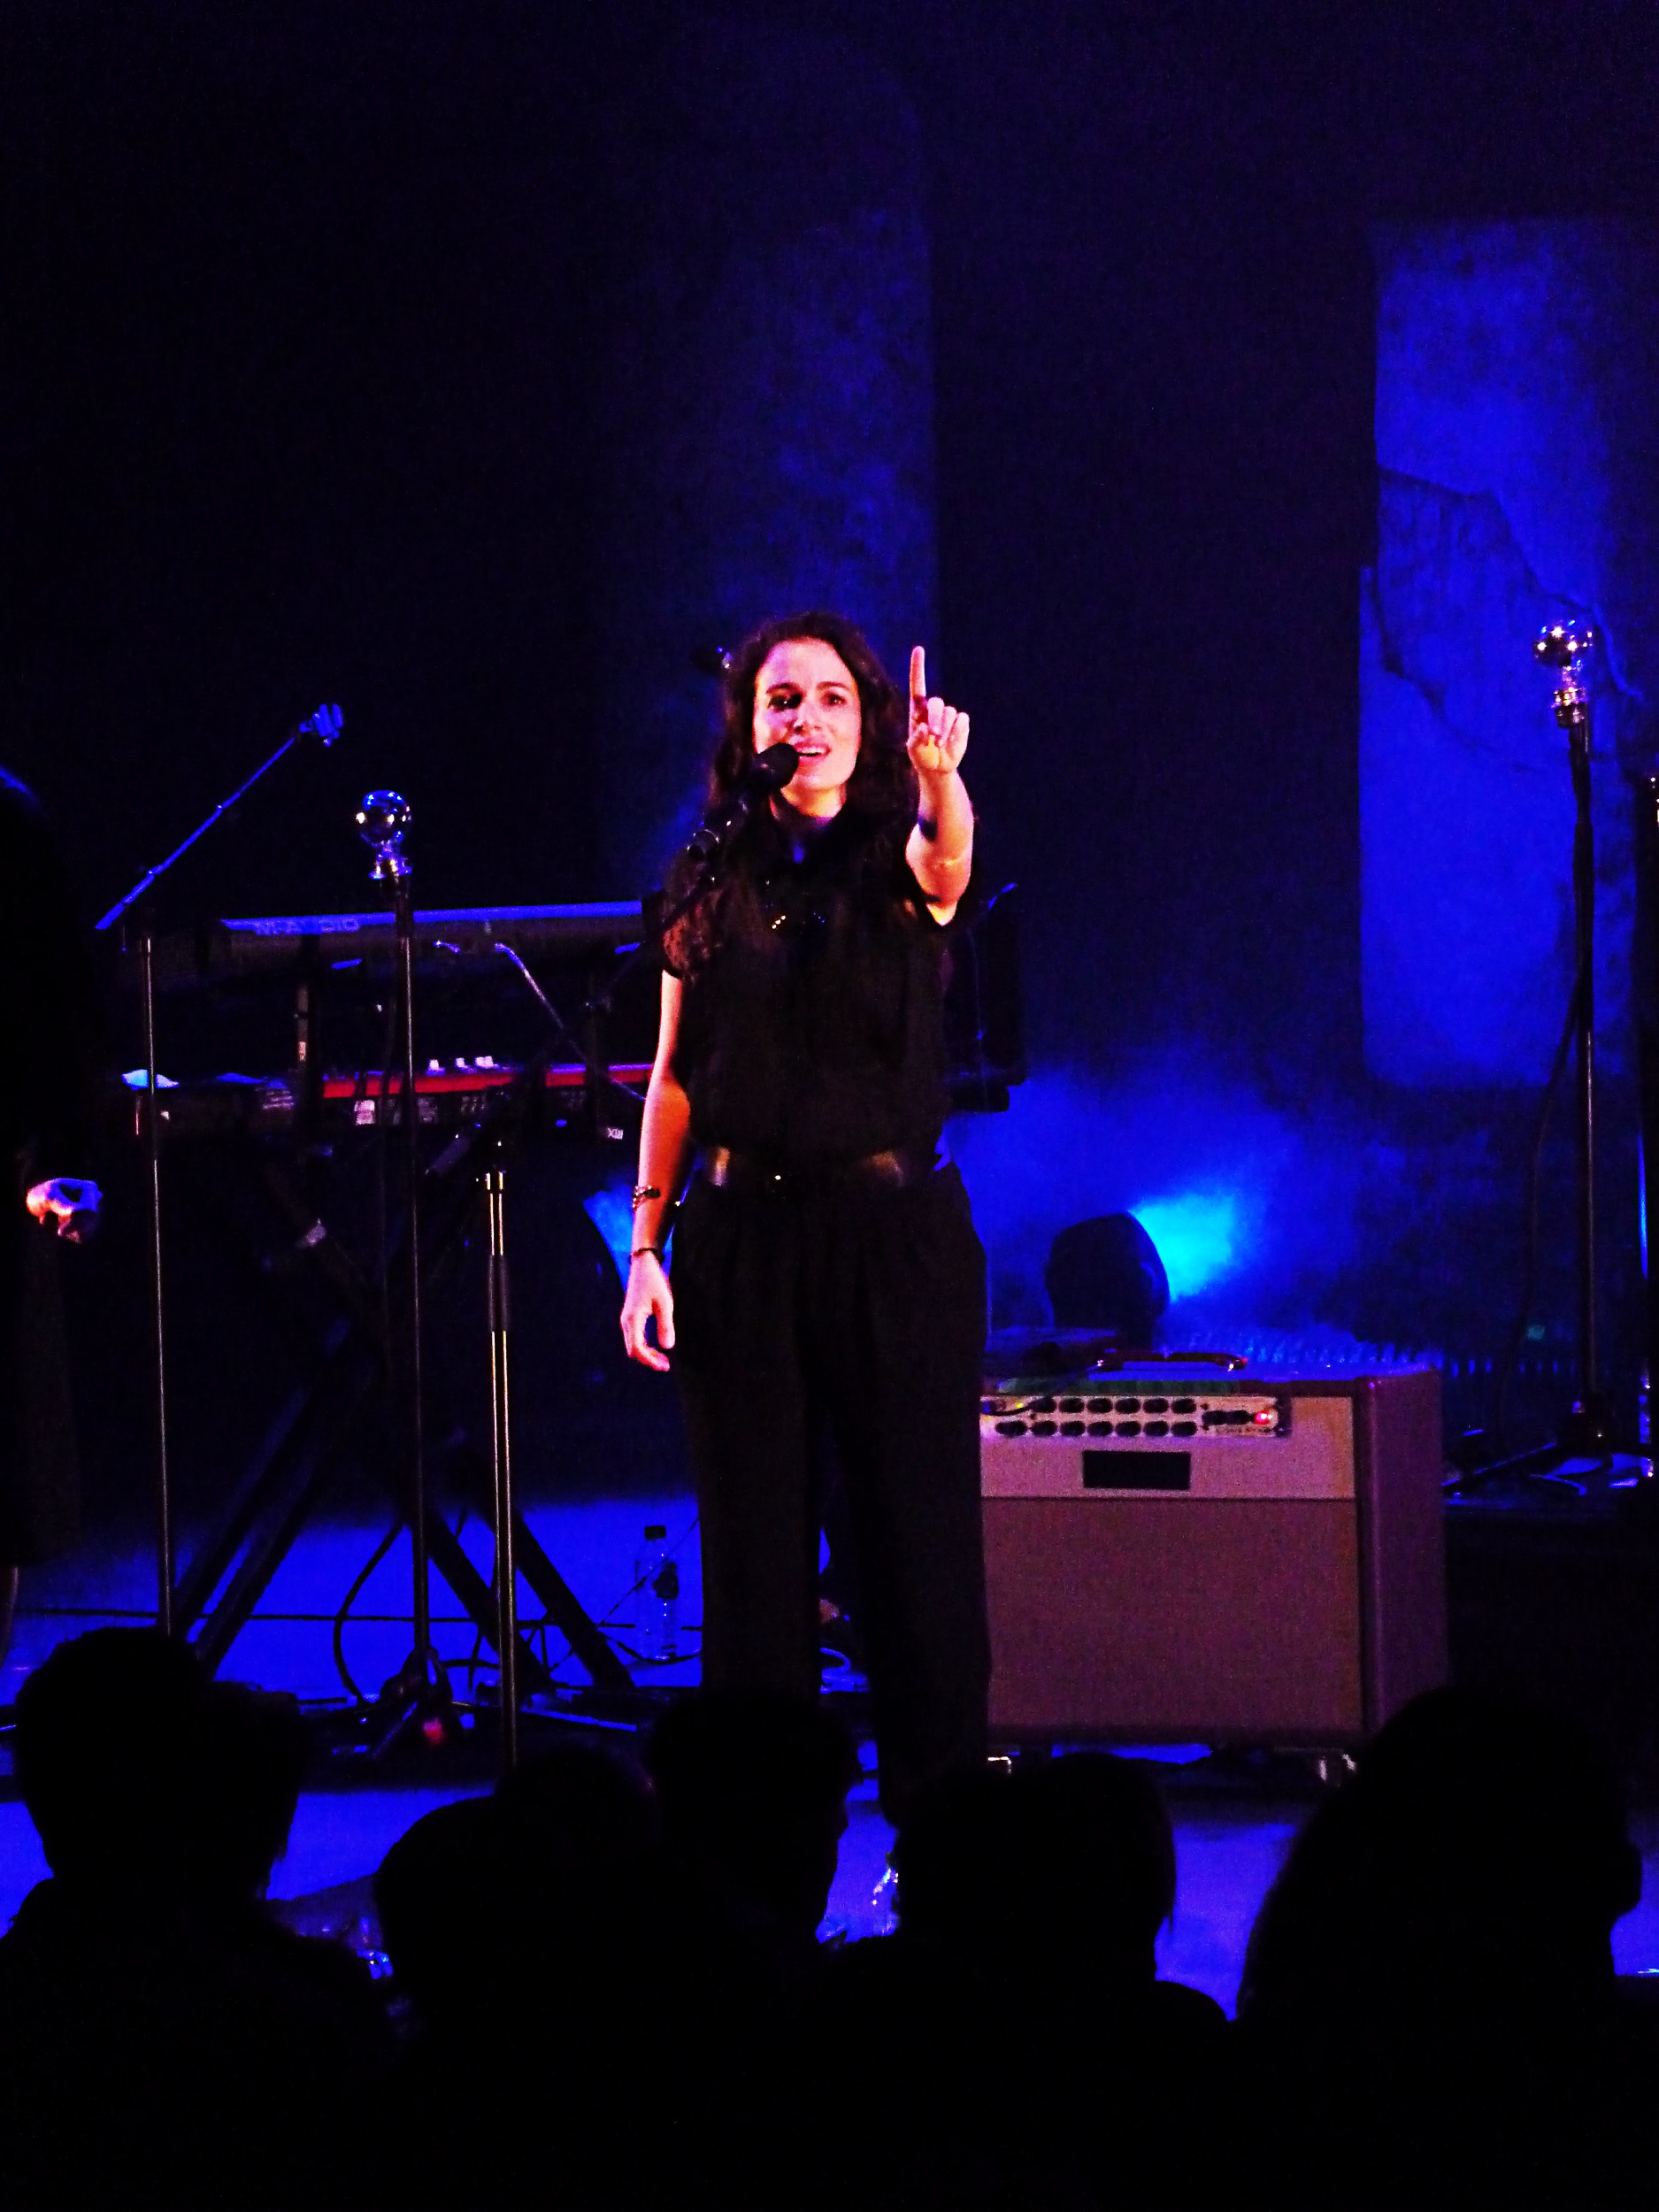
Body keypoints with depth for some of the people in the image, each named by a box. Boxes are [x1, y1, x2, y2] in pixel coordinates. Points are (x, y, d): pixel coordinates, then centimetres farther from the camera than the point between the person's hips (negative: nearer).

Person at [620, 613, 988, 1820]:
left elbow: (949, 856, -25)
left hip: (892, 1226, -2)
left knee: (918, 1538, -1)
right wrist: (647, 1244, 2)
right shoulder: (709, 881, 9)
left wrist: (942, 774, -47)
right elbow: (675, 1075, 10)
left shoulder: (900, 863, 0)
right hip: (743, 1229, 2)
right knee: (754, 1546, 4)